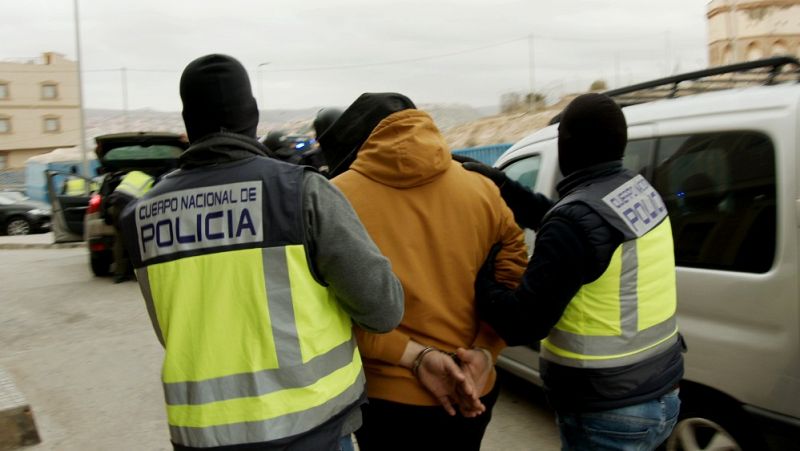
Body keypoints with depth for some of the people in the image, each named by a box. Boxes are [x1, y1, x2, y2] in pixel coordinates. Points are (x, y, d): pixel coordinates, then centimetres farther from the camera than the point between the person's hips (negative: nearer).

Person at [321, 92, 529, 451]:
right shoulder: (481, 189, -2)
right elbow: (511, 285, -2)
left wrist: (415, 357, -15)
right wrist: (485, 352, -9)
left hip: (386, 395, -3)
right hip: (474, 392, 3)